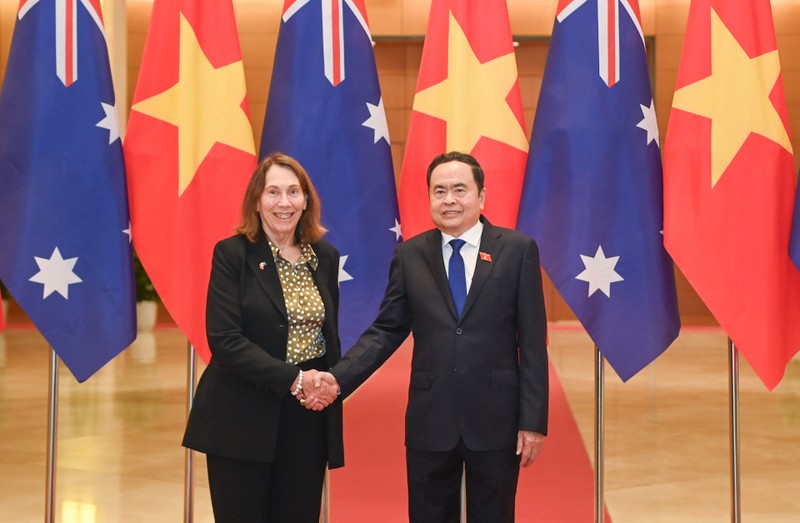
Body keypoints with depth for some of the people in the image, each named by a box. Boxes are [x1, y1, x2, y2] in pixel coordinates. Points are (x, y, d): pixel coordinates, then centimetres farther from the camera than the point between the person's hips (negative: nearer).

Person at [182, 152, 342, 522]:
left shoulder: (325, 257, 8)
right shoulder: (232, 254, -6)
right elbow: (224, 340, -15)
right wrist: (292, 379, -19)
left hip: (307, 419, 4)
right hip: (244, 420, -4)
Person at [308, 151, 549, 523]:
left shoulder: (518, 250, -1)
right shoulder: (410, 255, 5)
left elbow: (532, 342, -3)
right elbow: (387, 330, 4)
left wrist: (534, 420, -6)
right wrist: (339, 378, -11)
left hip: (496, 420, -1)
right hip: (429, 421, 2)